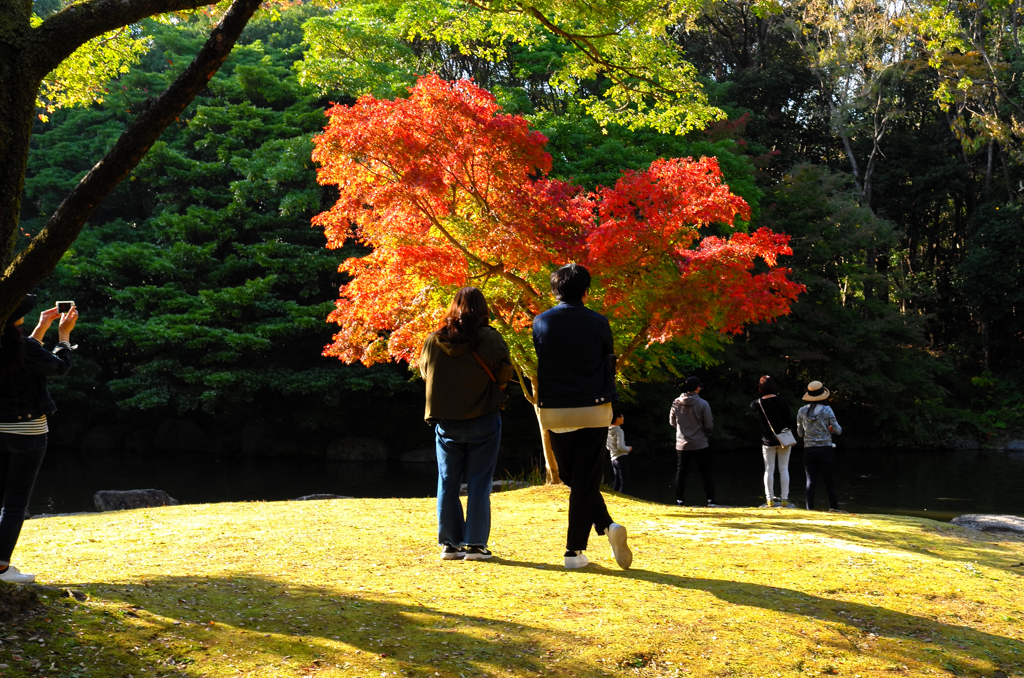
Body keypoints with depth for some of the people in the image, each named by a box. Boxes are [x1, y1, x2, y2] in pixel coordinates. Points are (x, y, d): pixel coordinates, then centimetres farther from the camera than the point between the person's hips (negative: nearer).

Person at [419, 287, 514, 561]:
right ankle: (475, 545, 4)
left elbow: (425, 372, 10)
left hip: (445, 423, 3)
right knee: (479, 485, 4)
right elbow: (504, 375, -5)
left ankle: (450, 544, 14)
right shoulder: (490, 339, -12)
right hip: (483, 422, -2)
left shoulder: (433, 340, -4)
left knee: (447, 484, 11)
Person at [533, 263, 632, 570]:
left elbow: (538, 366, 7)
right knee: (585, 481, 2)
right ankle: (574, 551, -2)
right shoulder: (598, 323, -2)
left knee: (573, 478, 14)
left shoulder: (541, 323, 0)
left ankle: (606, 525, 1)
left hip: (554, 414, 1)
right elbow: (610, 366, 5)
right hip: (593, 411, -1)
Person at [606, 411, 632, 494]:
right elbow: (620, 447, -21)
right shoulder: (619, 430, -15)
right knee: (624, 483, -5)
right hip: (621, 458, -8)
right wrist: (628, 449, -4)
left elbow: (607, 446, 19)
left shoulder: (609, 430, 10)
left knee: (616, 482, 14)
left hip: (614, 459, 8)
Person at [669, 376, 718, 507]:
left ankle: (679, 499, 11)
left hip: (682, 445, 2)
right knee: (706, 472, 8)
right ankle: (711, 499, 9)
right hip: (700, 444, -2)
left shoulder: (676, 403, -4)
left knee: (681, 472, 11)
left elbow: (672, 422, 7)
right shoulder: (703, 404, -13)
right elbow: (709, 426, -9)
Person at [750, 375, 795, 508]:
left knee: (769, 470, 7)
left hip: (767, 441, 0)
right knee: (784, 469, 5)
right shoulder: (783, 401, -9)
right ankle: (784, 499, 5)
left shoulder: (758, 403, -8)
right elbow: (790, 420, -5)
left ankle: (770, 499, 7)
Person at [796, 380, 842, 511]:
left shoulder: (802, 411, 0)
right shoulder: (827, 410, -8)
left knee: (811, 481, 6)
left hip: (809, 450, 2)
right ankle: (833, 507, 5)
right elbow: (837, 430, -4)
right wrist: (831, 428, 17)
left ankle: (810, 508, 2)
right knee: (830, 481, 6)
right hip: (826, 449, -2)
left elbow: (800, 433, 7)